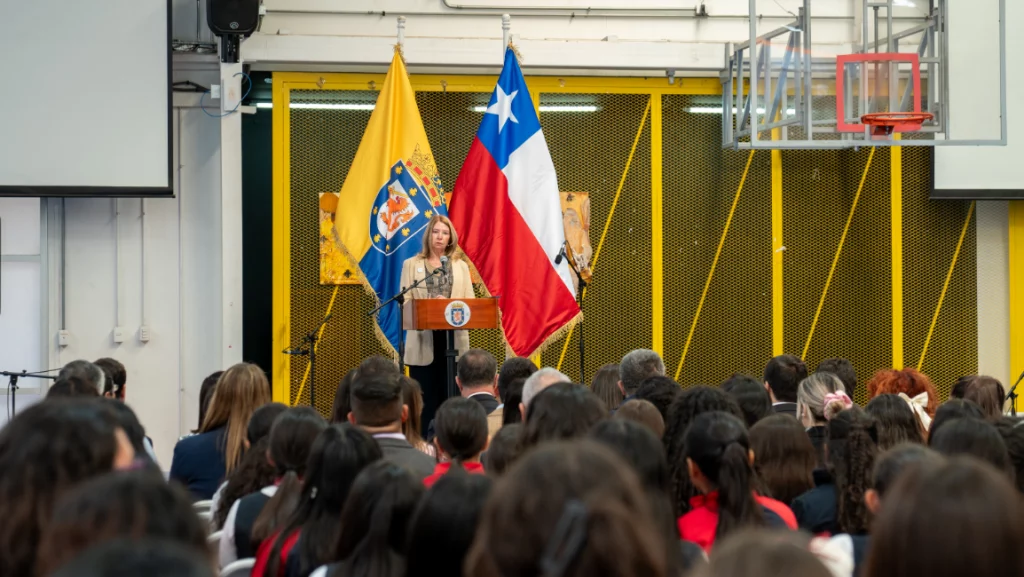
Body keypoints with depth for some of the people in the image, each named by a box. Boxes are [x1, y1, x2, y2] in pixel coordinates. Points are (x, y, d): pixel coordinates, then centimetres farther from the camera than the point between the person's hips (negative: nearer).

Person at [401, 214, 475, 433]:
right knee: (425, 396, -2)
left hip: (454, 339, 2)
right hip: (423, 340, -2)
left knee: (451, 394, 1)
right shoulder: (411, 265, 8)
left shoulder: (461, 266, 13)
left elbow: (470, 302, 6)